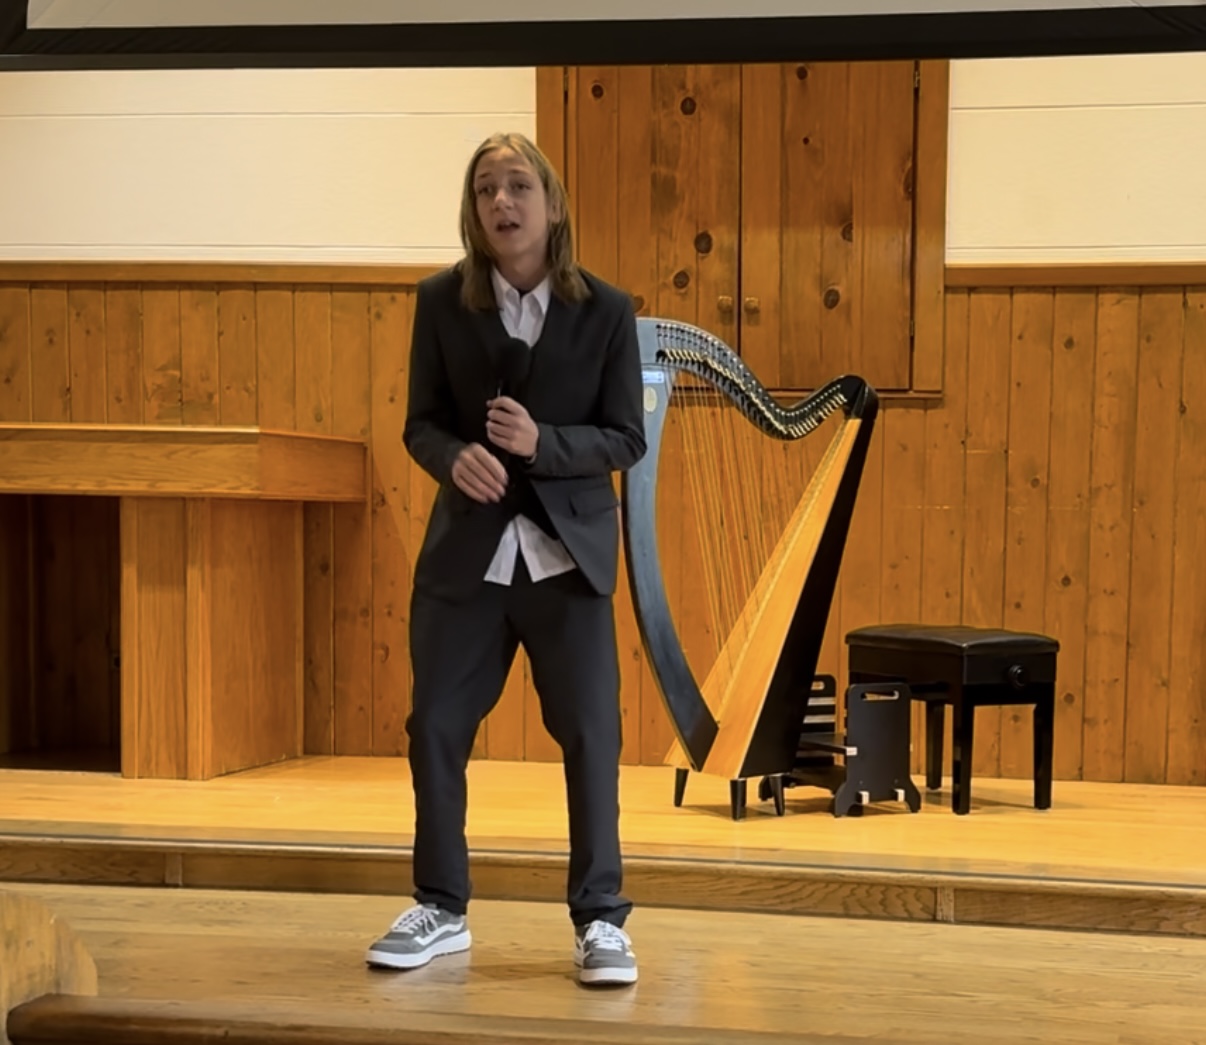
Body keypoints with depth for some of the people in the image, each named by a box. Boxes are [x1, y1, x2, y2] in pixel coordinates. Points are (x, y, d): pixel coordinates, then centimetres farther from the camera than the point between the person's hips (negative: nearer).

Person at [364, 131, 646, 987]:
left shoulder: (606, 310, -5)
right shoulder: (442, 301, -1)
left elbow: (627, 439, -5)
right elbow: (421, 423, 2)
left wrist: (541, 442, -22)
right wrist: (455, 459, -21)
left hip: (568, 555, -2)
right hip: (467, 551, 2)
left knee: (590, 733, -1)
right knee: (436, 725, 6)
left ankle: (601, 919, 12)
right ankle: (441, 908, 22)